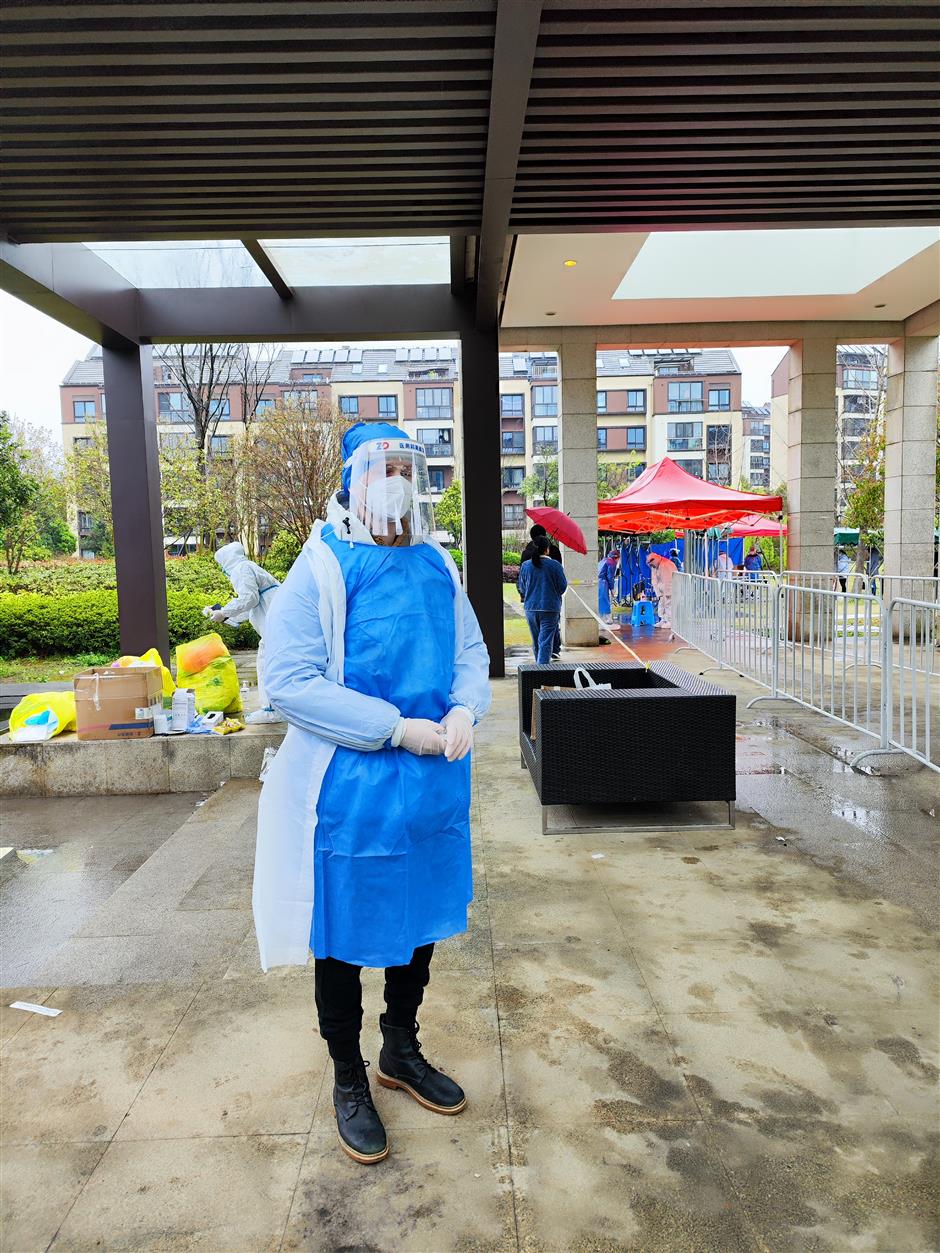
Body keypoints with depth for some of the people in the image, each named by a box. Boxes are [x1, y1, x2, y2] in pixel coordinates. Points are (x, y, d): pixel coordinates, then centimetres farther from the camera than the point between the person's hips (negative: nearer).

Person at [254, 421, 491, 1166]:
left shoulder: (436, 567, 6)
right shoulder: (322, 568, -12)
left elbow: (471, 651, 12)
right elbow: (289, 680, -19)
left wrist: (465, 710, -11)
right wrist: (399, 728, -22)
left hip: (434, 782, 6)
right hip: (350, 789, -5)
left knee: (420, 921, 21)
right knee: (343, 937, 12)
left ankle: (402, 1051, 46)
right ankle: (349, 1080, 36)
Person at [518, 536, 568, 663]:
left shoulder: (525, 565, 0)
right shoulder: (555, 565, -9)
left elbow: (522, 588, 8)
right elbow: (563, 586, -3)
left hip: (530, 608, 4)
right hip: (550, 608, -3)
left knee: (536, 642, 17)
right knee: (545, 641, -4)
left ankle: (539, 666, 30)